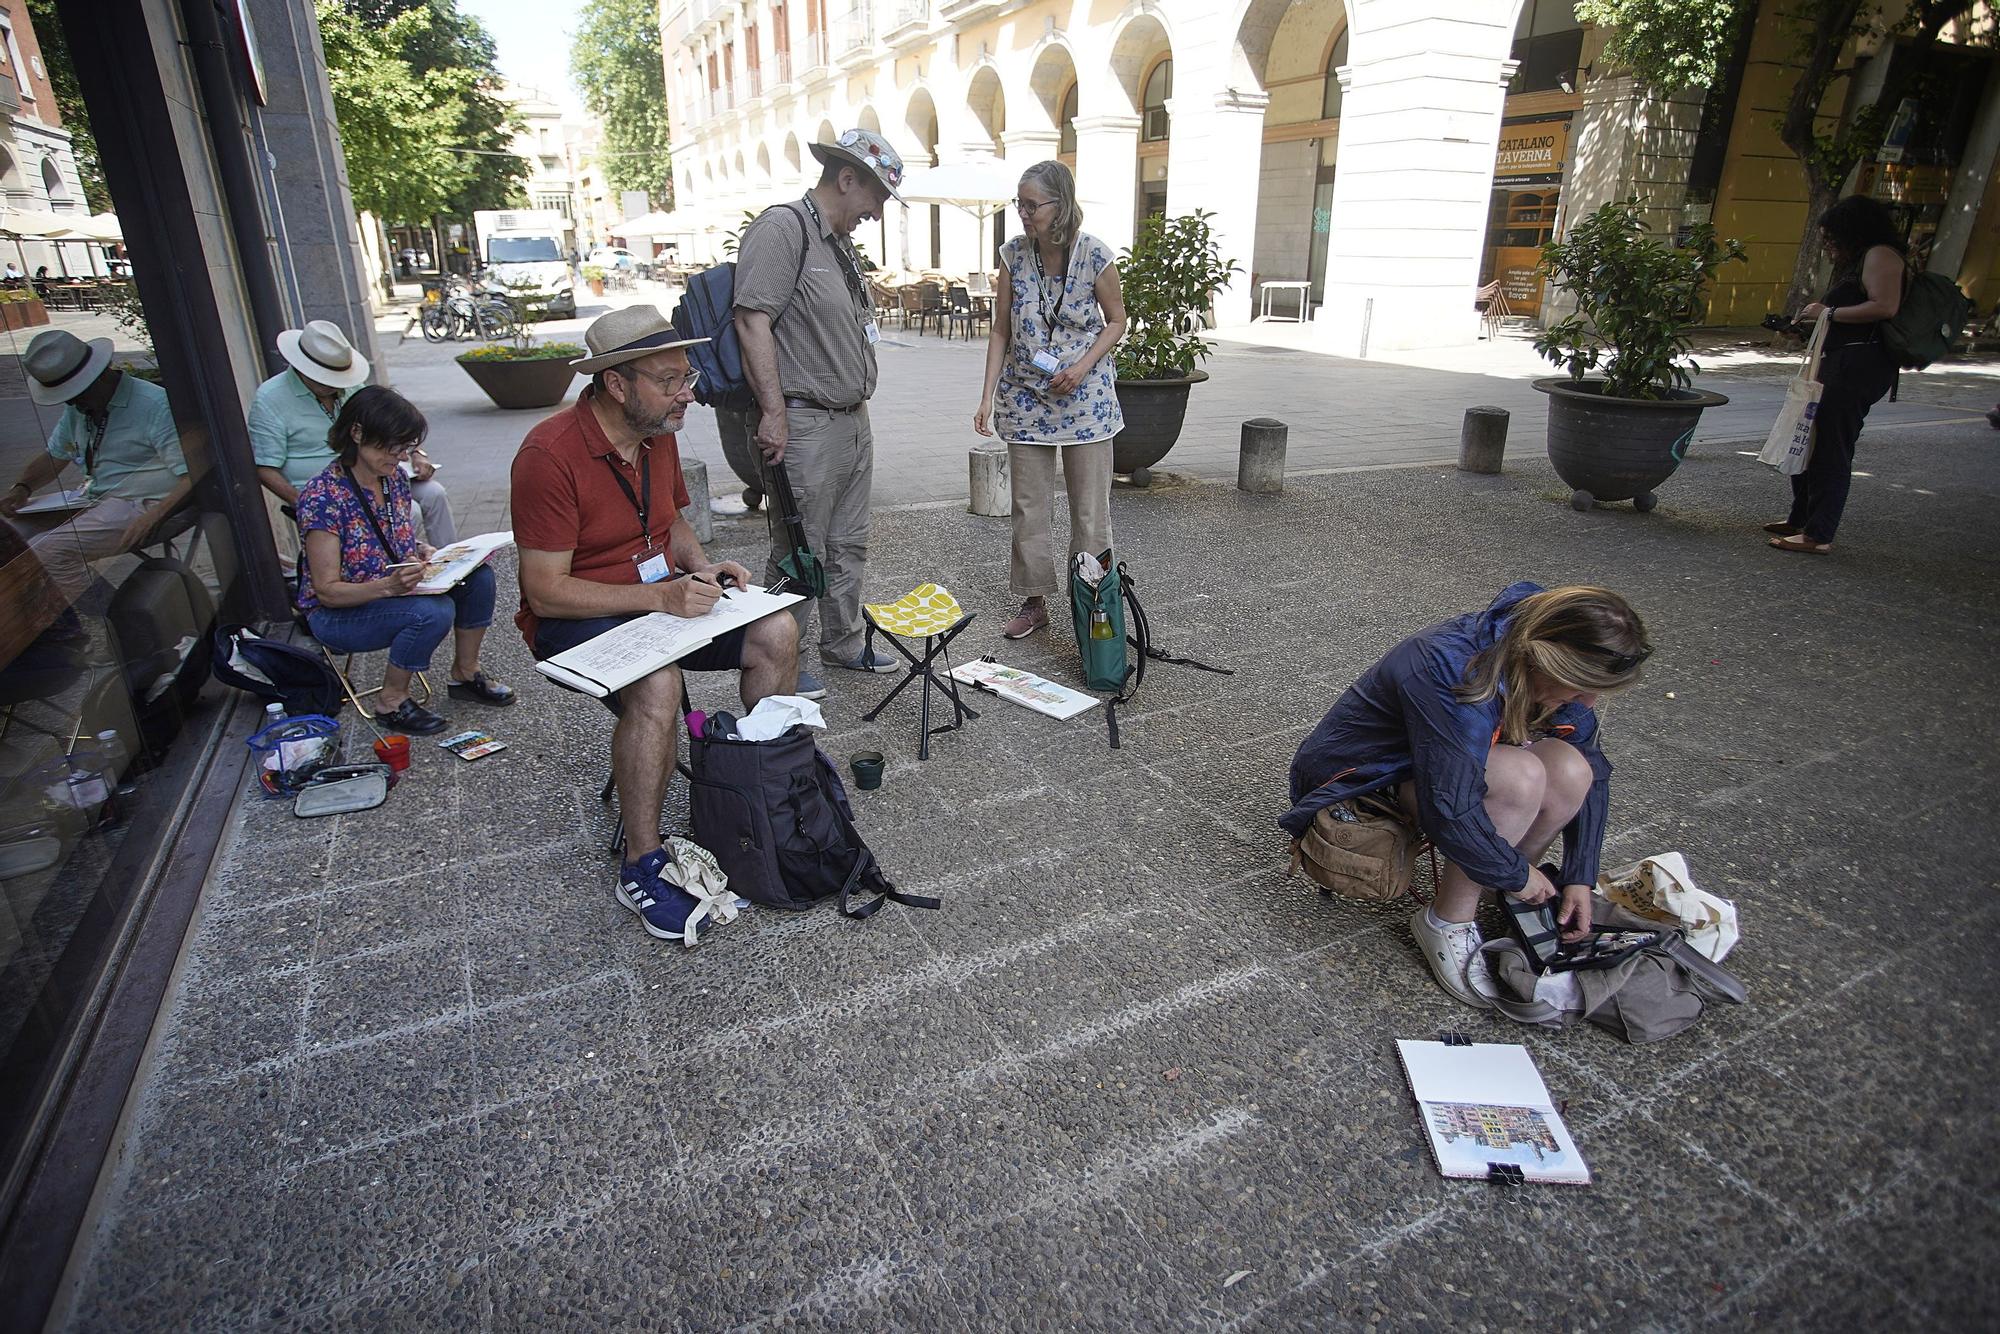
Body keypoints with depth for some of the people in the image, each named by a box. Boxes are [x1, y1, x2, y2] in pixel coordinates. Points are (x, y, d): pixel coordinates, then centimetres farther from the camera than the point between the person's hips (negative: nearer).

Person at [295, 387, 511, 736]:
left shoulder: (394, 478, -1)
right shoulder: (323, 496, -23)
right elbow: (327, 591, -22)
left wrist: (422, 551, -8)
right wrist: (388, 585, -38)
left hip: (393, 591, 7)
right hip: (336, 615, -7)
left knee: (478, 577, -12)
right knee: (434, 611, -32)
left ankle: (465, 674, 5)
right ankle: (391, 703, -11)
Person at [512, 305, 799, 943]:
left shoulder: (658, 435, 2)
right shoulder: (551, 454, -22)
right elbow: (545, 591, -23)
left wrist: (701, 567, -1)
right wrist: (660, 597, -29)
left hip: (662, 598, 7)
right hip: (574, 619, -7)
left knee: (776, 634, -11)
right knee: (657, 685, -36)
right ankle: (641, 867, -20)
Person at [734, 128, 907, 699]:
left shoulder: (840, 243, 19)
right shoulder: (781, 229, -12)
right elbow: (753, 321, -20)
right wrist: (774, 411, -24)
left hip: (853, 421, 10)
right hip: (805, 426, -10)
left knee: (849, 545, 17)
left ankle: (843, 641, 32)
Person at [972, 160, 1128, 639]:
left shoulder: (1095, 256, -11)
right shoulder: (1013, 255, -3)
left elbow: (1116, 321, 1)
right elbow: (1001, 332, 2)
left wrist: (1083, 366, -14)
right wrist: (988, 396, -5)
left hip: (1085, 397, -2)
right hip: (1026, 397, 3)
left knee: (1090, 509, 3)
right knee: (1029, 507, 8)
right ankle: (1034, 601, 20)